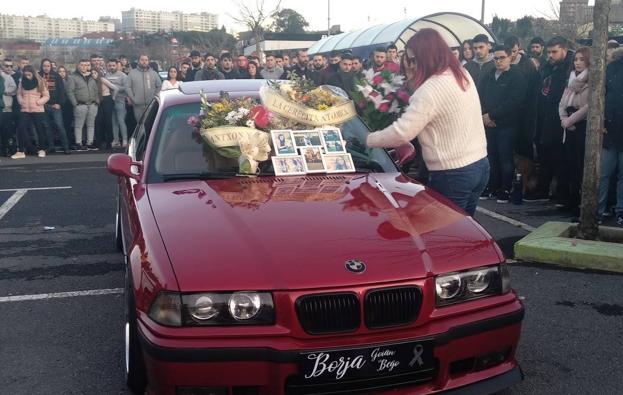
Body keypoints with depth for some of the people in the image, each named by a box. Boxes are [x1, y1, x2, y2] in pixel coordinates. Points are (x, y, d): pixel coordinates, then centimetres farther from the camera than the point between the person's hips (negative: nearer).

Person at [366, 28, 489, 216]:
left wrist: (369, 139, -6)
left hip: (453, 175, -8)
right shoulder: (463, 75, 9)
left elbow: (401, 132, -20)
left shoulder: (430, 90, -19)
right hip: (480, 165, 9)